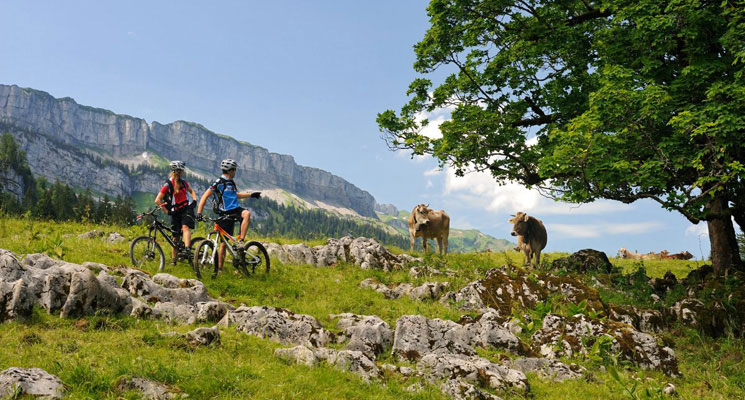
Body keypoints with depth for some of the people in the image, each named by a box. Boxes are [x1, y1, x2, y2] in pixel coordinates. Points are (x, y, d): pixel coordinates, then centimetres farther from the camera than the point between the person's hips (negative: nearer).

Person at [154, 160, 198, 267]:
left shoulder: (183, 182, 4)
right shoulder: (168, 184, -11)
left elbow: (192, 191, 22)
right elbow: (157, 200, -12)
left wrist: (194, 201, 6)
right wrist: (166, 211, -13)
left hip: (186, 209, 3)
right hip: (175, 212, -3)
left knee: (185, 227, -25)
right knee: (176, 237, 3)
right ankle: (174, 259, 17)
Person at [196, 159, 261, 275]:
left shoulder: (231, 182, 14)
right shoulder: (219, 182, -10)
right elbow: (205, 196, -14)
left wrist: (251, 194, 32)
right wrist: (199, 212, -21)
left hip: (235, 210, 5)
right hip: (225, 214, -5)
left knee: (247, 214, -30)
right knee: (224, 242, -2)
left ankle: (241, 240, -22)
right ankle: (220, 268, 10)